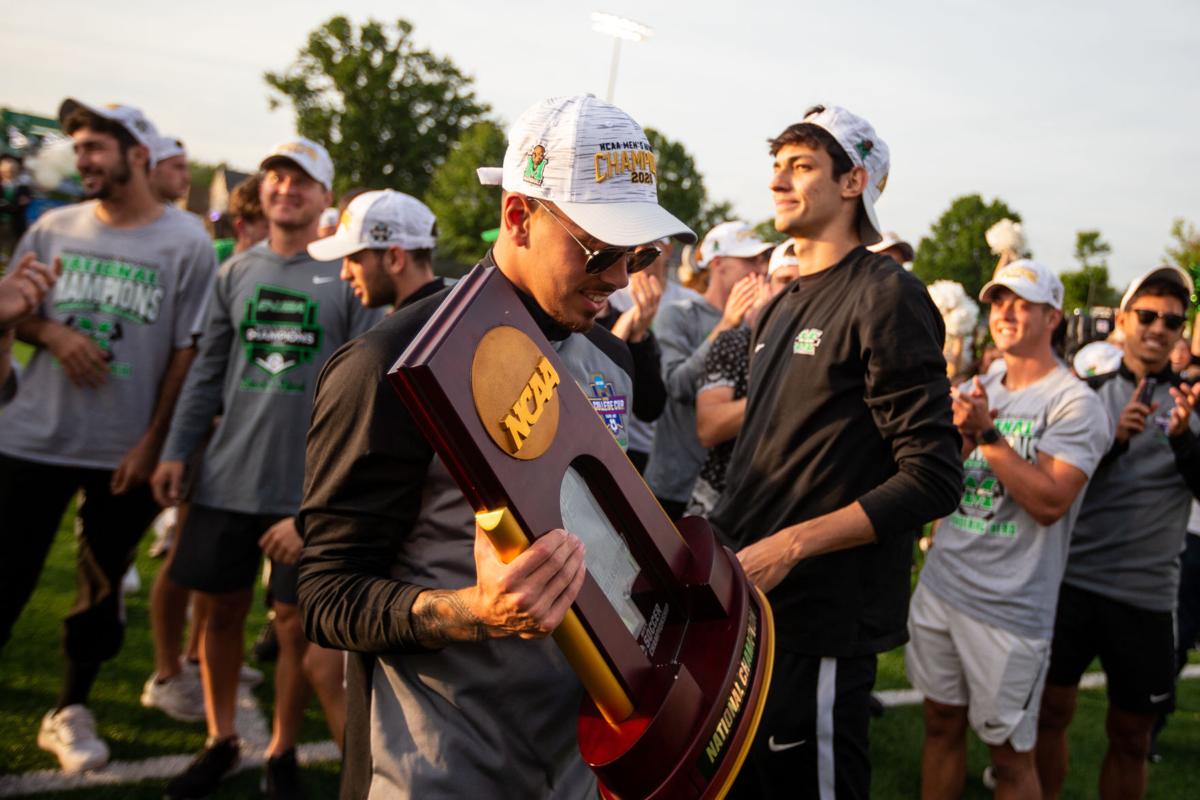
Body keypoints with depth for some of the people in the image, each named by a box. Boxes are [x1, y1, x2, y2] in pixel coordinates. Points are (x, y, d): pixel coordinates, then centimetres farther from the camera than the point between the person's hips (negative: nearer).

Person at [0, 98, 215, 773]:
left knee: (102, 589, 11)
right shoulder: (54, 228, 5)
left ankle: (72, 711, 28)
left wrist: (152, 444, -8)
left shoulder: (187, 242, -5)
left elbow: (188, 352, -5)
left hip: (127, 454, -2)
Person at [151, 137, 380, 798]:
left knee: (296, 621, 3)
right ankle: (221, 742, 29)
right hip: (228, 474, 4)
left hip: (308, 485, -4)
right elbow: (208, 369, 13)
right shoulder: (237, 272, 9)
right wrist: (176, 451, 6)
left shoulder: (350, 277, -4)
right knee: (218, 607, 10)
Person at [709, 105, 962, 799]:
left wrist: (789, 545, -21)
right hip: (747, 603, 8)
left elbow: (935, 479, -18)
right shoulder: (782, 307, 15)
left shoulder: (887, 297, -11)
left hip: (818, 623, -8)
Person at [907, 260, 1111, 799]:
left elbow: (1050, 502, -19)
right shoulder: (973, 393, 11)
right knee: (941, 724, 16)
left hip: (1010, 608, -6)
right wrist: (961, 436, -7)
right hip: (940, 587, 6)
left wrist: (988, 434, -20)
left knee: (1010, 755, 4)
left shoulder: (1075, 403, -9)